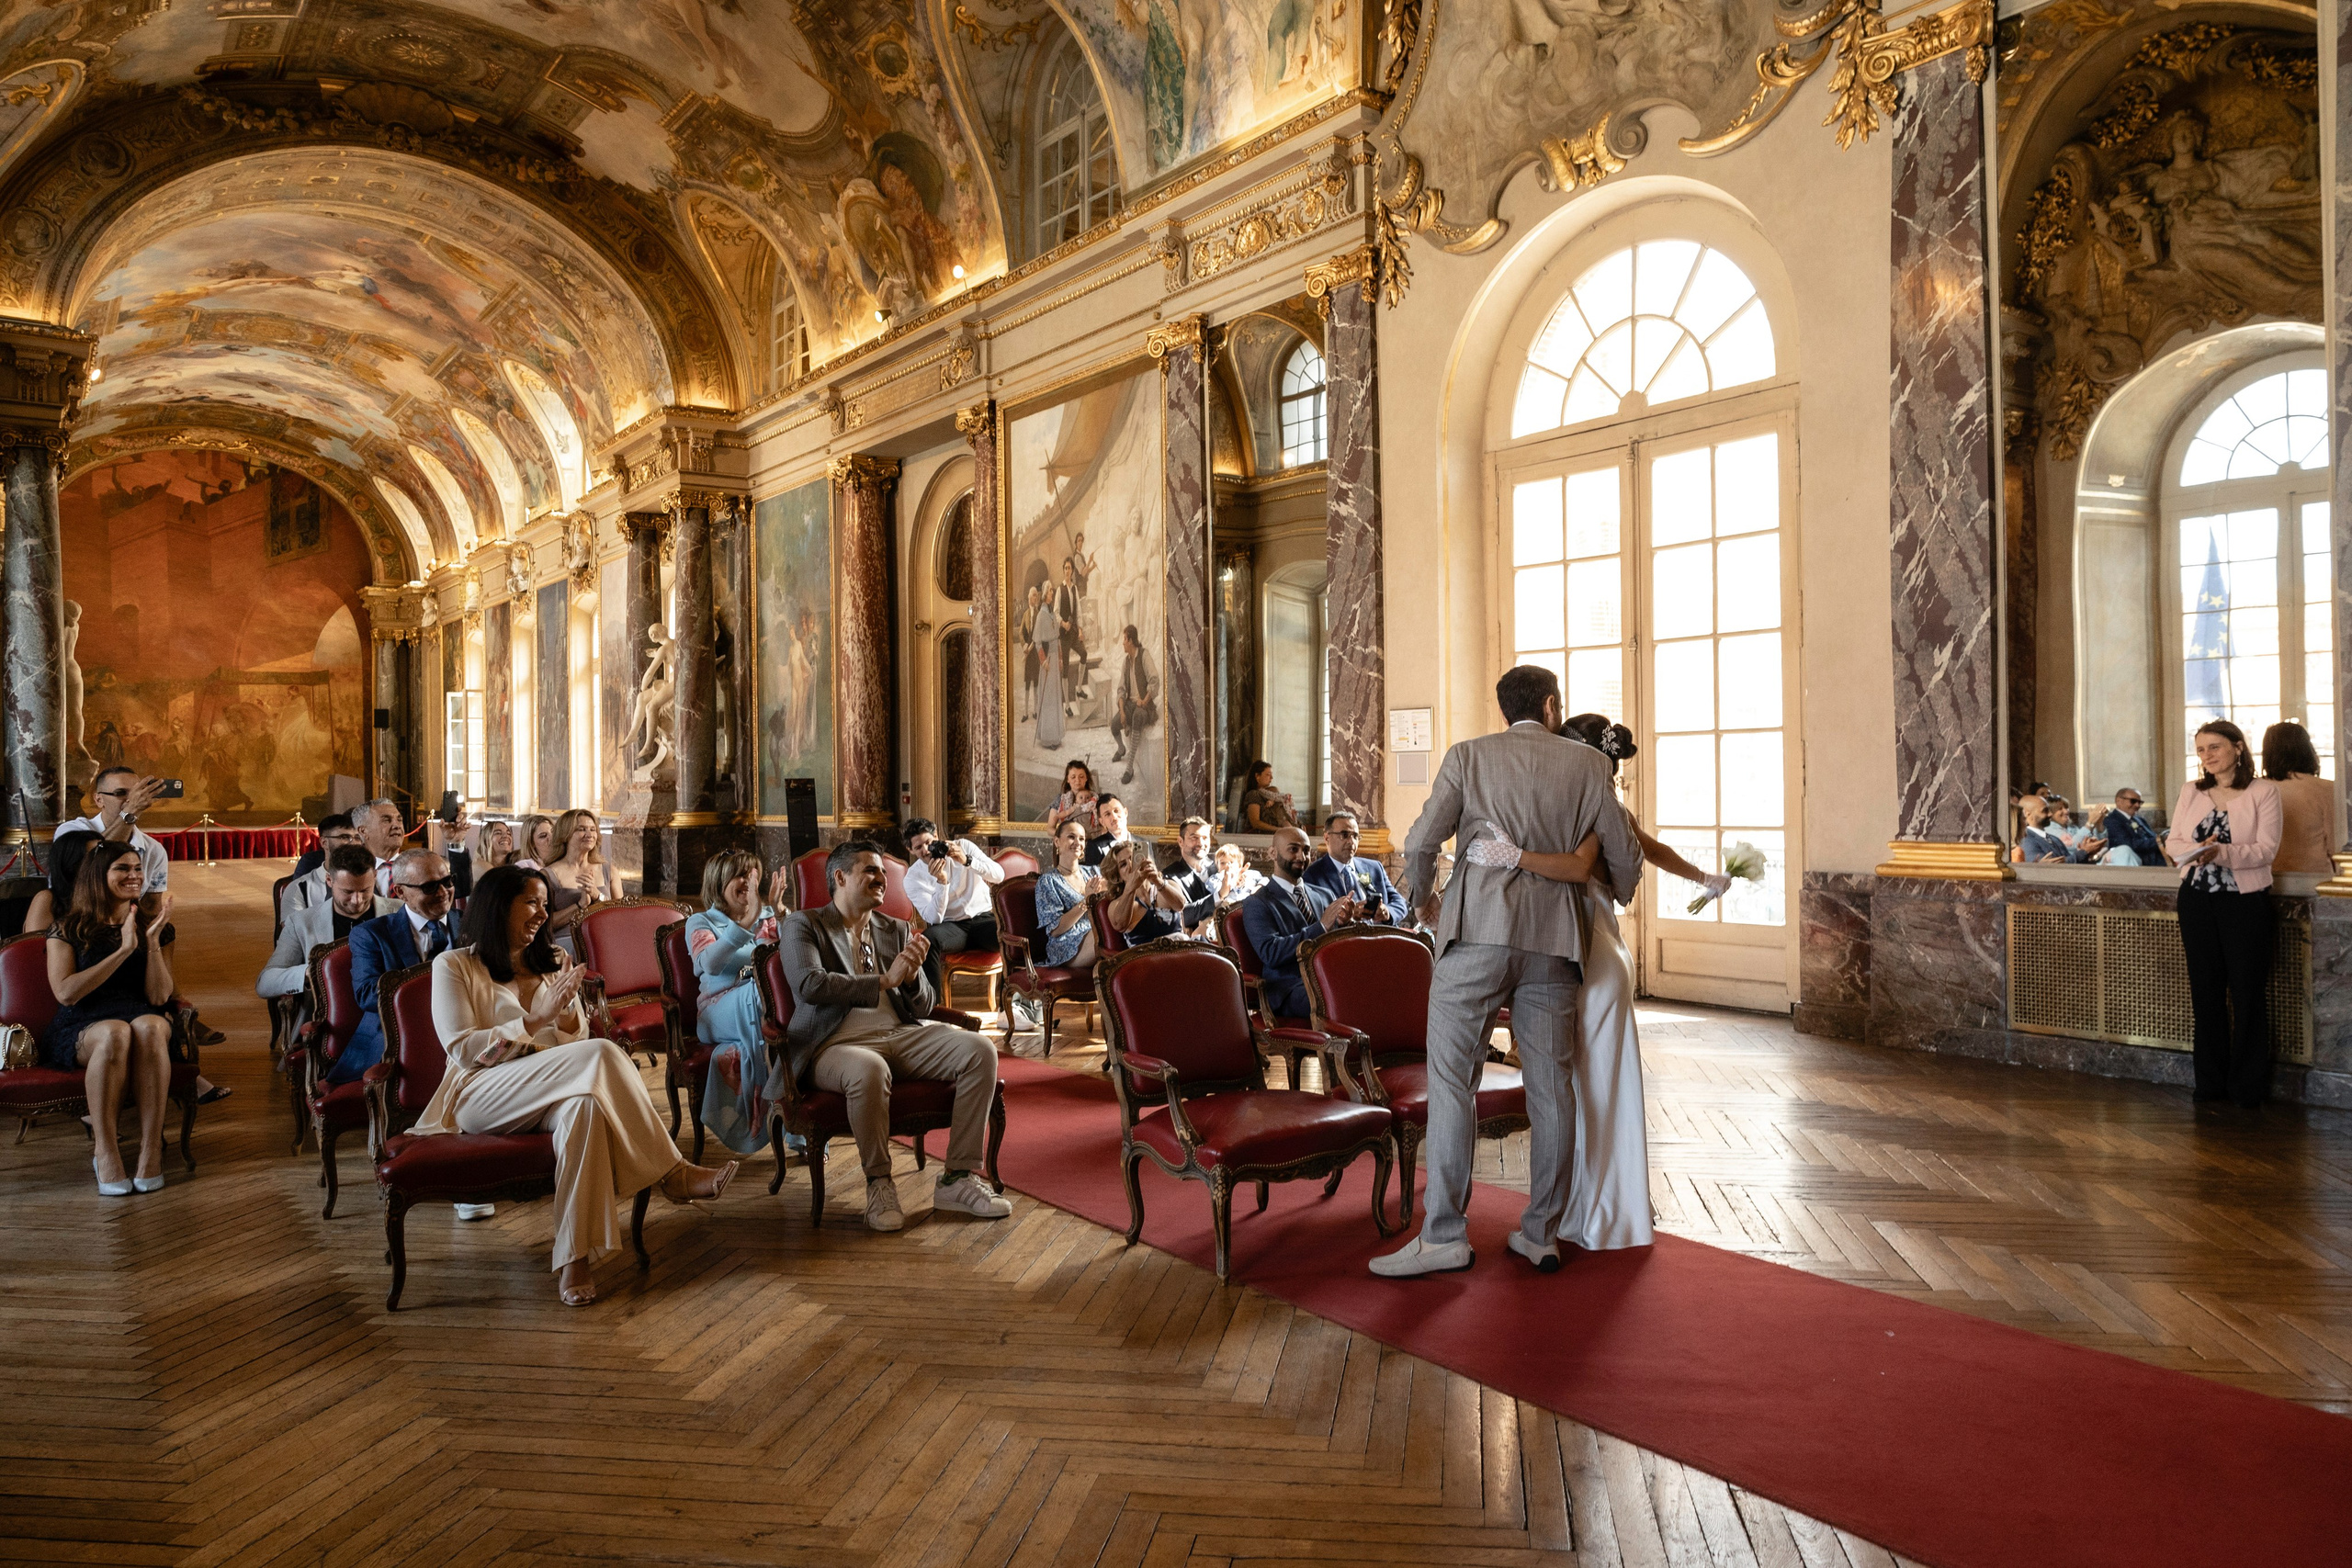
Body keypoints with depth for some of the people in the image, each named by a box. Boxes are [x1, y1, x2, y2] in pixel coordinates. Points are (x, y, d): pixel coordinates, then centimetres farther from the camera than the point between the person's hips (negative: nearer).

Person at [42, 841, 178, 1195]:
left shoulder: (154, 928, 14)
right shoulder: (68, 930, 8)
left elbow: (159, 997, 2)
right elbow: (65, 992, -7)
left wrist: (152, 942, -9)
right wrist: (124, 950, -11)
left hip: (144, 1018, 1)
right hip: (81, 1029, -1)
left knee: (149, 1028, -37)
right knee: (115, 1033, -38)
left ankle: (152, 1149, -37)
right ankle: (104, 1151, -30)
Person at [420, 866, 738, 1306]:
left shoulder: (553, 963, 22)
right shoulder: (454, 966, 6)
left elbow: (578, 1042, 16)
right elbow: (464, 1050, -7)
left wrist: (568, 1012, -6)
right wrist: (537, 1019, -14)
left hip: (552, 1094, 5)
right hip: (482, 1097, -5)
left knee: (585, 1104, -36)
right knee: (601, 1056, -31)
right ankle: (671, 1174, -28)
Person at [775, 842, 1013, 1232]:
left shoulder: (897, 930, 21)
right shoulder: (804, 925, 7)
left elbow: (925, 1008, 17)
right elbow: (809, 985, -13)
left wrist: (913, 977, -6)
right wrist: (884, 981, -11)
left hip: (902, 1035, 5)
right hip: (838, 1044, -5)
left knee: (979, 1050, -19)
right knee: (870, 1069, -40)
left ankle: (958, 1178, -14)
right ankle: (879, 1183, -17)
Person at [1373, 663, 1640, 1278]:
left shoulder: (1468, 755, 6)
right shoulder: (1586, 763, 10)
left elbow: (1422, 841, -2)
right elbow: (1625, 854, 14)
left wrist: (1422, 898, 17)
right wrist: (1615, 897, 36)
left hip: (1477, 931, -2)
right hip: (1554, 938, 3)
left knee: (1451, 1081, -1)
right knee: (1550, 1088, 9)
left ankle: (1444, 1235, -2)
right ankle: (1542, 1233, 17)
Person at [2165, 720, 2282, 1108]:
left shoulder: (2263, 791, -4)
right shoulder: (2191, 790, 8)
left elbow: (2267, 849, -11)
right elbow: (2172, 842, 5)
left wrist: (2222, 854, -27)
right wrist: (2195, 851, -16)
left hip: (2246, 900, -4)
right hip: (2197, 898, 4)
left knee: (2247, 992, 1)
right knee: (2206, 989, 9)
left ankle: (2248, 1085, 11)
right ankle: (2211, 1079, 18)